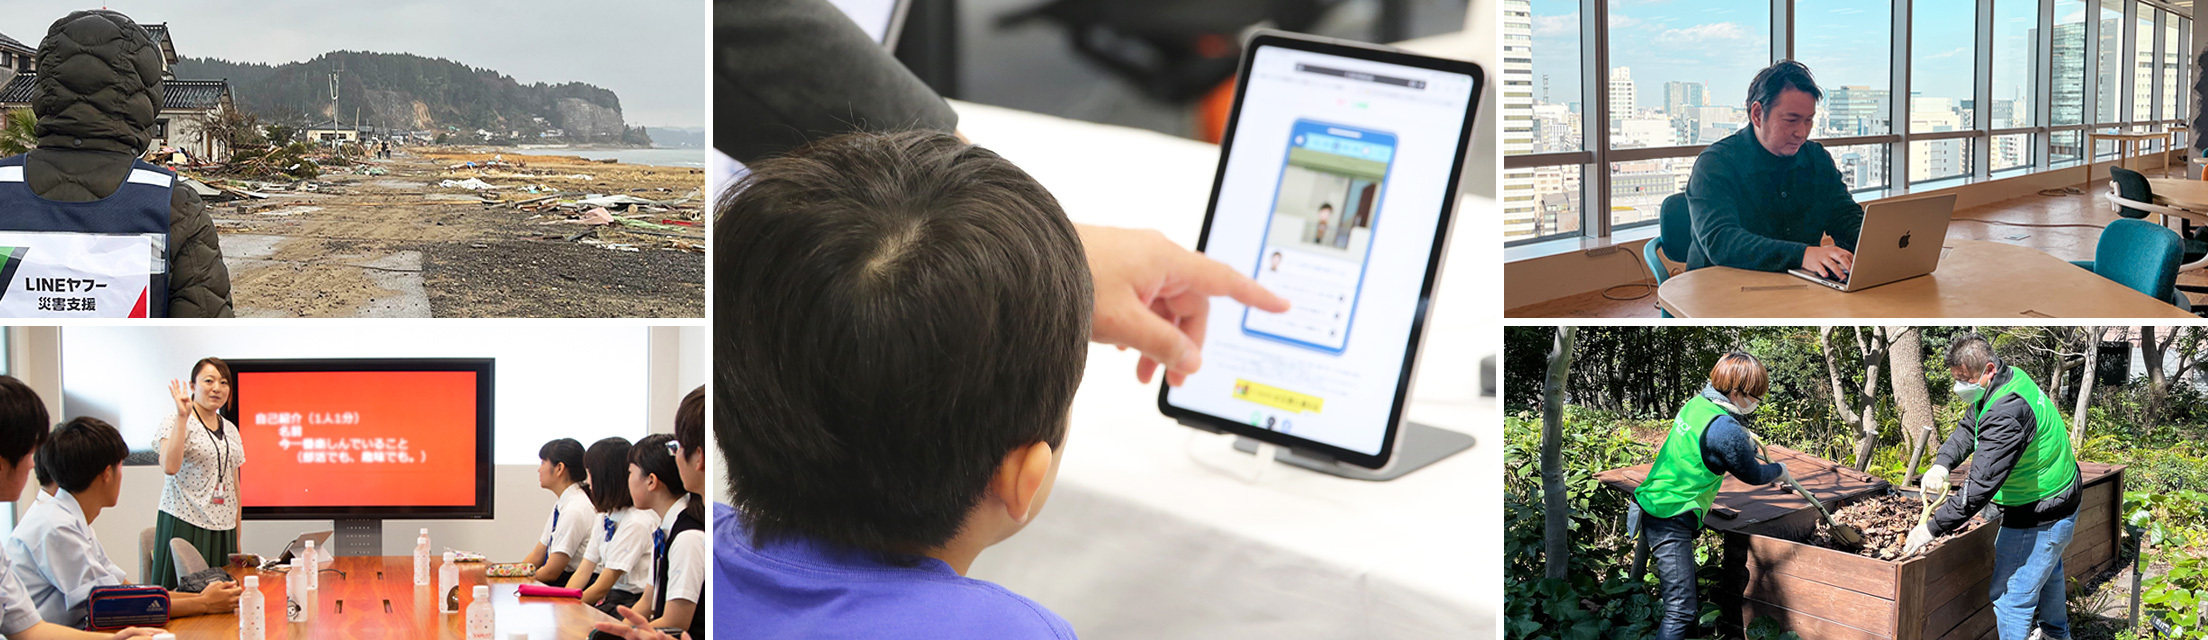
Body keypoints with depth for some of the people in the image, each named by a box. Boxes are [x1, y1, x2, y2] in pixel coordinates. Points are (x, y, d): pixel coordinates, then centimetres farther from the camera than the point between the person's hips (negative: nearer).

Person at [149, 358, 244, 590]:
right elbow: (170, 466, -21)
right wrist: (182, 416, -20)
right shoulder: (176, 423, -3)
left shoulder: (231, 430, 16)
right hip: (185, 524, -6)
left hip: (222, 528, 6)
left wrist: (237, 536, 18)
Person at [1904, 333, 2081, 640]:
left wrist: (1933, 528, -35)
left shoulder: (2007, 412, -36)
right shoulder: (2011, 378, -3)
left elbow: (1981, 484, -38)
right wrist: (1942, 463, -14)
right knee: (2046, 571, 33)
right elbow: (1968, 429, 6)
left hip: (2038, 517, -11)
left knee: (2011, 597, -6)